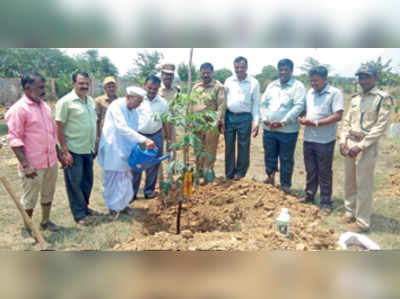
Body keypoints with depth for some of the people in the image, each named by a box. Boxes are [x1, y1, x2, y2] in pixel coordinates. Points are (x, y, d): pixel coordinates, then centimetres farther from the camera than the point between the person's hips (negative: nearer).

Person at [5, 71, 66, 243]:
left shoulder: (44, 106, 8)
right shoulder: (19, 109, -14)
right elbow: (14, 139, -16)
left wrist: (59, 154, 16)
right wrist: (26, 165, -21)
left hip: (50, 162, 7)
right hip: (33, 165, -6)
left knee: (48, 195, 19)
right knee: (29, 199, 9)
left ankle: (45, 221, 37)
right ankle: (26, 229, 26)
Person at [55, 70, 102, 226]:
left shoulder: (90, 100, 8)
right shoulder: (66, 102, -13)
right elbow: (59, 128, -14)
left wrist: (95, 144, 15)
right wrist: (65, 151, -17)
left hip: (88, 149, 7)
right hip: (74, 151, -7)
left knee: (87, 181, 18)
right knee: (75, 183, 5)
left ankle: (84, 206, 35)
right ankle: (79, 214, 18)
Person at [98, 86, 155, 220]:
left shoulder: (134, 113, 5)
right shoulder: (116, 106, -17)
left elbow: (133, 131, 7)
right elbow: (123, 128, -28)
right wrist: (144, 140, -35)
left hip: (125, 151, 6)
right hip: (112, 150, -6)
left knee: (125, 179, 10)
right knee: (111, 180, 6)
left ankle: (122, 204, 28)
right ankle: (113, 207, 22)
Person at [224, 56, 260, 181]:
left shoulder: (254, 83, 1)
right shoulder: (228, 81, 8)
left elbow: (256, 104, 2)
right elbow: (223, 100, 10)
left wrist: (256, 123, -4)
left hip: (244, 117, -2)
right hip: (229, 116, 2)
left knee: (243, 147, 3)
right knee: (229, 147, 7)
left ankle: (240, 174, 17)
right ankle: (229, 175, 19)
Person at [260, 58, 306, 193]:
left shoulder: (297, 86, -3)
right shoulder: (271, 85, 14)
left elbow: (299, 106, -13)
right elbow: (263, 103, 12)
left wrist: (283, 122, -18)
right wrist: (265, 119, -5)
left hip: (288, 130, -4)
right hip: (269, 129, 5)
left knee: (286, 159, 5)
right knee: (269, 155, 14)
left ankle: (285, 184, 19)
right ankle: (270, 176, 34)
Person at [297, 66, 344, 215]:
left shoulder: (335, 93, -10)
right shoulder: (310, 92, 11)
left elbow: (338, 116, -17)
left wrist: (315, 123, -21)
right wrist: (302, 118, -3)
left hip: (325, 141, -6)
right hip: (308, 138, 6)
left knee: (324, 173, 4)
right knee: (310, 170, 17)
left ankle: (326, 202, 17)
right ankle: (309, 195, 32)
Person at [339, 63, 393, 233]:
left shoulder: (383, 99, -7)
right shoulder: (355, 99, 14)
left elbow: (380, 127, -14)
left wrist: (361, 146, -18)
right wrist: (343, 141, 1)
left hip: (367, 147, -7)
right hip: (350, 144, 7)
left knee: (363, 185, -1)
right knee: (349, 182, 15)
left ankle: (362, 222, 10)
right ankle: (350, 212, 31)